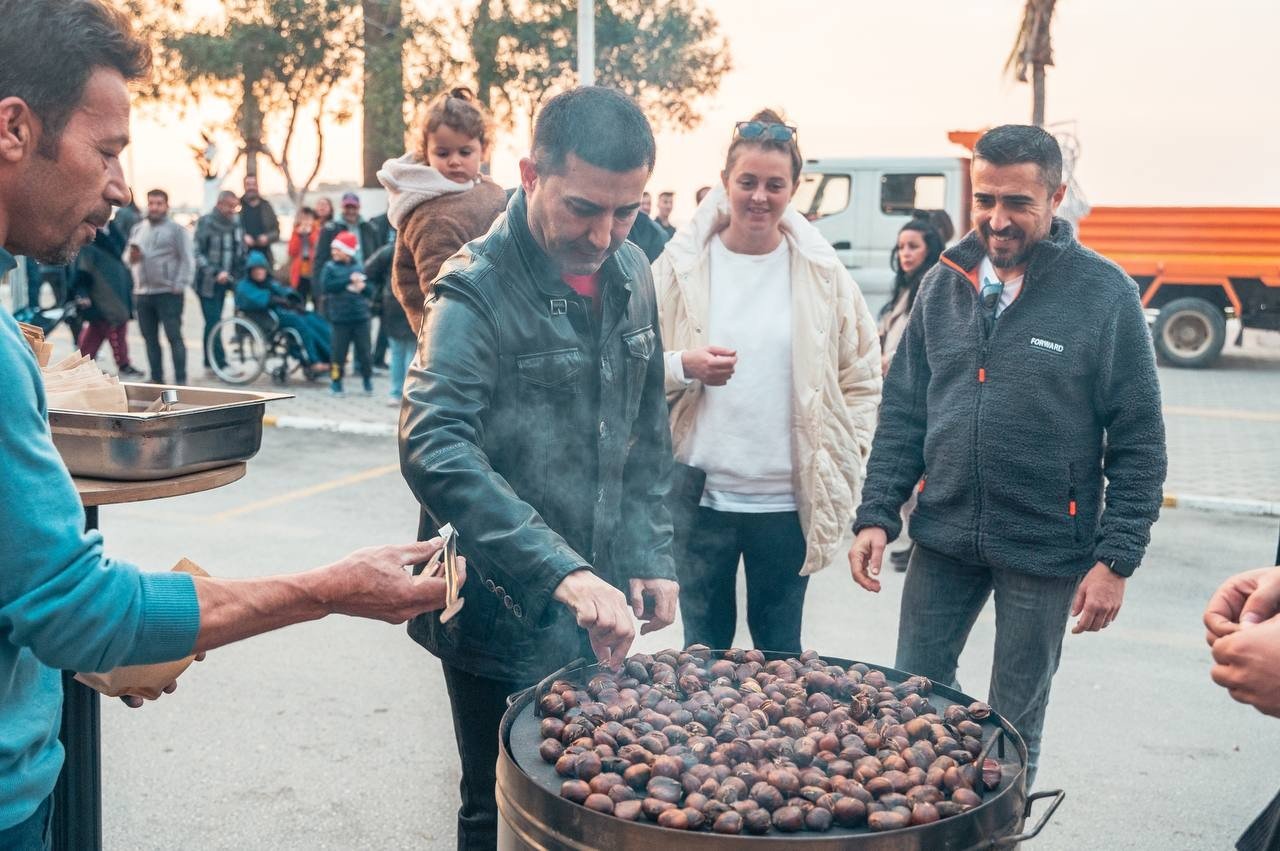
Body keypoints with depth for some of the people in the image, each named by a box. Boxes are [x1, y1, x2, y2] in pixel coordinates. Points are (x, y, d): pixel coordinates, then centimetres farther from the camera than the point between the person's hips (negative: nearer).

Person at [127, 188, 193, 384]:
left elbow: (187, 260, -7)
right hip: (142, 293, 6)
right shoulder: (137, 229, 16)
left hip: (168, 293, -6)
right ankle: (156, 379, 19)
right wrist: (131, 257, -5)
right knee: (150, 338, 10)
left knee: (174, 337, -8)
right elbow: (126, 256, 20)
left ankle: (180, 380, -7)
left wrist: (180, 285, -15)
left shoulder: (176, 229, -1)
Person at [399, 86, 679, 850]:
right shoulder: (478, 291, -16)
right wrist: (561, 574, -37)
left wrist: (652, 555, 7)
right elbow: (437, 452, -29)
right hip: (506, 624, -5)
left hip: (600, 612, 6)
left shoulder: (631, 277, 5)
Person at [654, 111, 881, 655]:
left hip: (788, 501, 0)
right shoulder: (682, 266, 0)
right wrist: (684, 366, -17)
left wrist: (843, 465, 1)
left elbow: (861, 380, 8)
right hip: (700, 495, 0)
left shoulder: (823, 274, 1)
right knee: (703, 649, 13)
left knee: (780, 651, 13)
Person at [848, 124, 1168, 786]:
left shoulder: (1104, 294, -9)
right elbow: (903, 410, 7)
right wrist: (876, 514, 1)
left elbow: (1137, 440, -7)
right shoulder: (944, 284, 3)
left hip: (1046, 548, -3)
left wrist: (1117, 558, -10)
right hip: (943, 537, 4)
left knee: (1014, 726, 11)